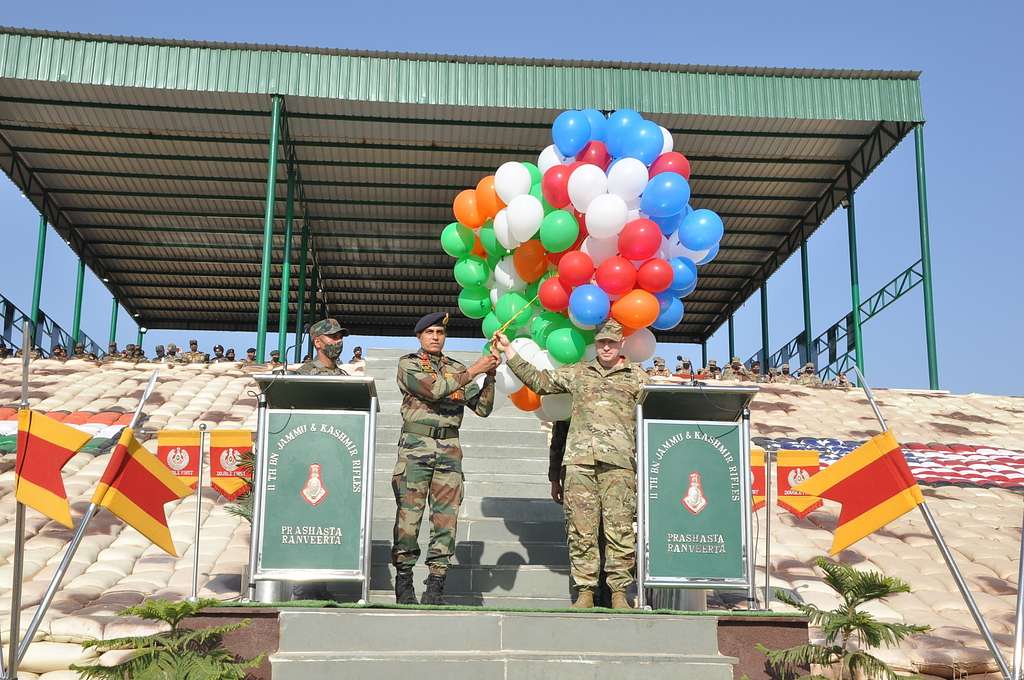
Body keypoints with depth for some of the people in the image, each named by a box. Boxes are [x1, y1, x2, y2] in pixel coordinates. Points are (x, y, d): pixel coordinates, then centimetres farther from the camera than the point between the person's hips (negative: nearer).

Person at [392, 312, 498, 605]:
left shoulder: (457, 369, 17)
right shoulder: (408, 363, 6)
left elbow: (482, 408, 14)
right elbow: (433, 388, -12)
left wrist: (489, 376, 0)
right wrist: (473, 371, -9)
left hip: (449, 449, 3)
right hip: (415, 446, -3)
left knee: (446, 518, -1)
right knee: (408, 515, -4)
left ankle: (435, 587, 3)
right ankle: (404, 582, 6)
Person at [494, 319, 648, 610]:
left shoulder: (637, 376, 15)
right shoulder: (577, 372, 21)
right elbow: (538, 380, 20)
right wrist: (509, 351, 17)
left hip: (619, 460, -2)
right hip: (580, 458, 2)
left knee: (620, 528, -5)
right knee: (581, 528, -2)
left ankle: (619, 592, 1)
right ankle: (584, 591, 3)